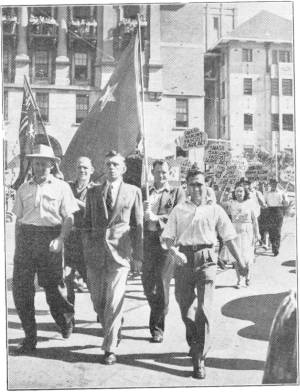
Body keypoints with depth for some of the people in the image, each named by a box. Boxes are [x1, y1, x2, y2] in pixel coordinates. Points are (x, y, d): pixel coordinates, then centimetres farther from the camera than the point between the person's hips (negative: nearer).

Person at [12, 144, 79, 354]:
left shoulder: (61, 187, 5)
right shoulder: (24, 189, 15)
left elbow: (69, 218, 0)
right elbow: (19, 219, 17)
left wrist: (60, 239, -15)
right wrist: (17, 247, 12)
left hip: (49, 237, -3)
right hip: (25, 237, 3)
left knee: (53, 285, 3)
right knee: (21, 288, -1)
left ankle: (65, 319, 35)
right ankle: (30, 337, 12)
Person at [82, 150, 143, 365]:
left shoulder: (133, 192, 6)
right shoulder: (93, 192, 12)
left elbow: (138, 224, 7)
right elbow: (87, 222, 14)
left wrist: (138, 255, 4)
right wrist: (87, 248, 5)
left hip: (119, 251, -3)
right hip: (95, 252, 3)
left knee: (114, 301, -7)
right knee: (98, 301, 8)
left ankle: (110, 349, 4)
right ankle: (114, 331, 34)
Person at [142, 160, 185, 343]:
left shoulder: (177, 192, 7)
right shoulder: (144, 192, 16)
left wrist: (156, 218, -16)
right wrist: (144, 210, -11)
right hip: (148, 242, 3)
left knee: (162, 283, -4)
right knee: (147, 283, 7)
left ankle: (158, 327, 8)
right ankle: (157, 315, 35)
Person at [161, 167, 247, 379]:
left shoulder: (215, 210, 7)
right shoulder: (179, 210, 10)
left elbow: (229, 238, 8)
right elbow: (168, 236, 7)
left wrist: (241, 262, 6)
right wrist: (174, 251, -13)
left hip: (206, 260, -2)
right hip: (184, 260, 2)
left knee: (204, 310, -9)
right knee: (185, 307, 12)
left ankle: (200, 358, 0)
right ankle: (194, 343, 38)